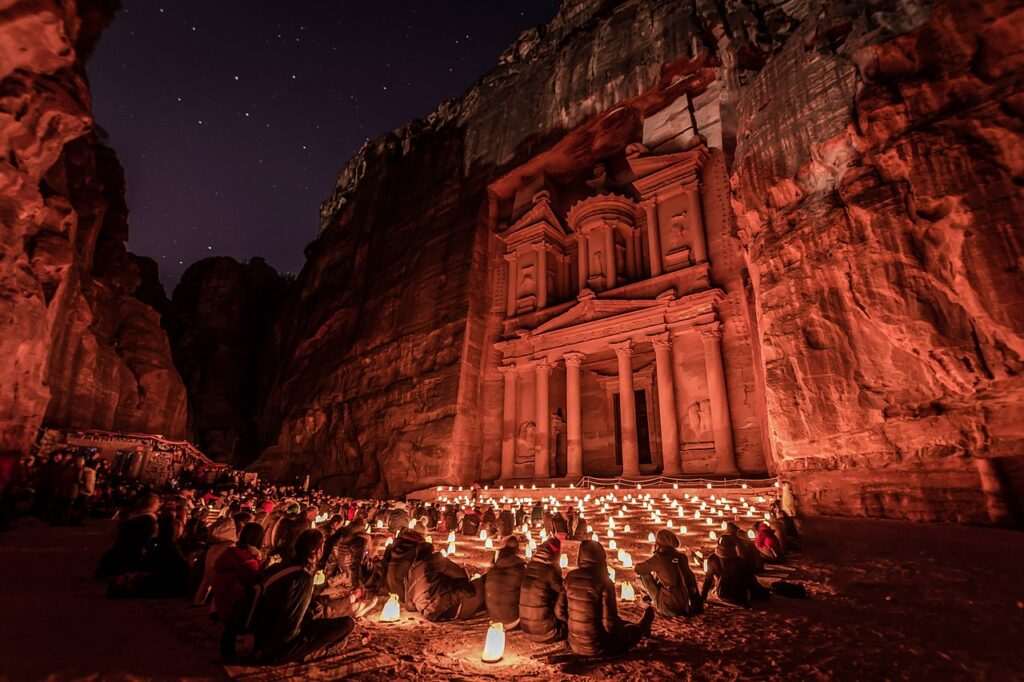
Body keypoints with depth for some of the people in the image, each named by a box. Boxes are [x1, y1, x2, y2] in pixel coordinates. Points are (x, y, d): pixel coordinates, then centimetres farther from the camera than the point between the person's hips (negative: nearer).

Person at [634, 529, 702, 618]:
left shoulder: (658, 559, -11)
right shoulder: (681, 557, 2)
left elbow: (637, 570, 2)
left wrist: (649, 568, 21)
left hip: (669, 608, -6)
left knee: (644, 574, 6)